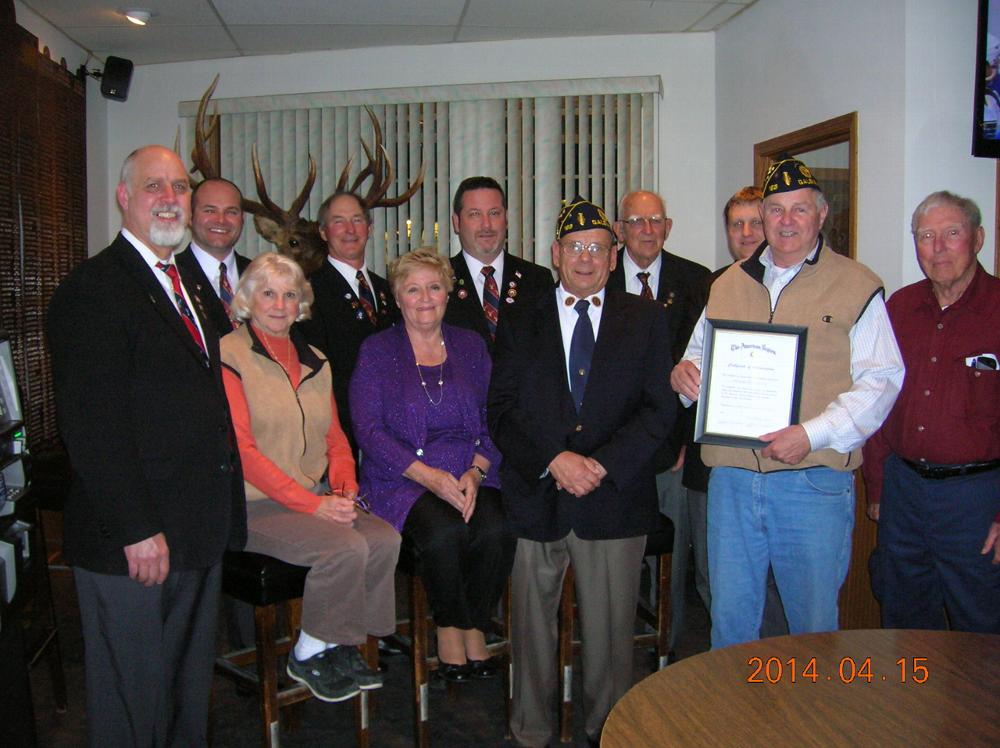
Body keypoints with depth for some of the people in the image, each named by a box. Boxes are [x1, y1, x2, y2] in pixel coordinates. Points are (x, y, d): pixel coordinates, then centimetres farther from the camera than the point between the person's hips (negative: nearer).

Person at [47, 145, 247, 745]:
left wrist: (222, 512, 13)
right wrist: (135, 530, -21)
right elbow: (92, 426, -18)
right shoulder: (91, 290, -12)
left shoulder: (188, 287, 16)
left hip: (200, 536, 8)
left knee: (192, 691, 20)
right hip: (134, 540, -8)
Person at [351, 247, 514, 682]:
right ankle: (449, 628, -4)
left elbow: (492, 421, 8)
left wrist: (475, 472, -11)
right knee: (444, 533, -31)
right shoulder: (377, 351, 4)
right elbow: (369, 430, -6)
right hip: (402, 480, -2)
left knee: (496, 531, -27)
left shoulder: (471, 346, 13)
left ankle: (475, 627, -3)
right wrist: (429, 475, -18)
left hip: (469, 477, 3)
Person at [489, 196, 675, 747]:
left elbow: (660, 408, 0)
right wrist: (553, 462, -14)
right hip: (535, 499, 1)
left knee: (610, 632, 8)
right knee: (532, 628, 10)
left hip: (616, 498, 0)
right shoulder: (519, 323, 9)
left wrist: (603, 463, -12)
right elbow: (502, 412, 1)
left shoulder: (645, 321, 8)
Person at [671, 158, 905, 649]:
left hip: (814, 480, -4)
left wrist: (813, 434, -20)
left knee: (813, 623, 9)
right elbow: (700, 353, 23)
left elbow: (879, 381, -8)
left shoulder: (855, 285, -1)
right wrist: (684, 372, -1)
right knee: (729, 616, 14)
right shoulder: (728, 285, 14)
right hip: (732, 476, 4)